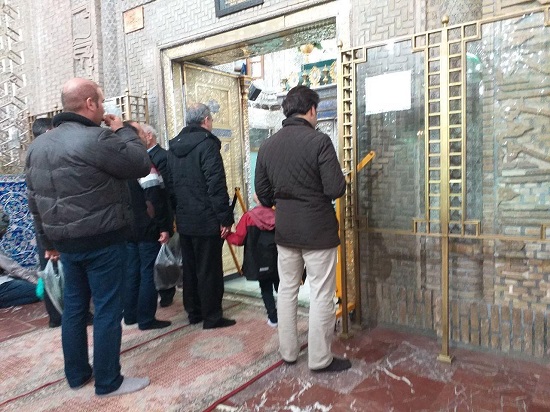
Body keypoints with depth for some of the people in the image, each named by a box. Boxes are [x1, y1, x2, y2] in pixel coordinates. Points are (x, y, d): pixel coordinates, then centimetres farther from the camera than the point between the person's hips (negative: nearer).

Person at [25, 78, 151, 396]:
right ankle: (108, 382, 14)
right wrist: (123, 130, 1)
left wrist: (48, 241, 19)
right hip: (102, 241, -8)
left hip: (66, 241, 8)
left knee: (74, 307, 17)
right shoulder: (96, 139, -19)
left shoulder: (38, 146, 9)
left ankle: (77, 374, 31)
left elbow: (36, 200, 12)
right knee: (108, 310, 3)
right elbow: (141, 165, -11)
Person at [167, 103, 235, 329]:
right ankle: (212, 317, 11)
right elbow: (216, 185, -20)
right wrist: (226, 217, -17)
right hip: (206, 220, -8)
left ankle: (193, 312, 27)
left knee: (189, 267, 16)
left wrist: (177, 213, 18)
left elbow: (170, 185, 14)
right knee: (209, 269, 2)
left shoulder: (174, 147, 11)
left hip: (184, 219, 8)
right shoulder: (207, 144, -13)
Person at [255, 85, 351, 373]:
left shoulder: (267, 145, 3)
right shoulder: (319, 141, -14)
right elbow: (336, 189, -18)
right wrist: (340, 183, 4)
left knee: (287, 289, 17)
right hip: (318, 230, -5)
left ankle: (288, 351, 29)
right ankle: (320, 359, 17)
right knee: (321, 294, 6)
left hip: (284, 230, 6)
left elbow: (262, 192, 8)